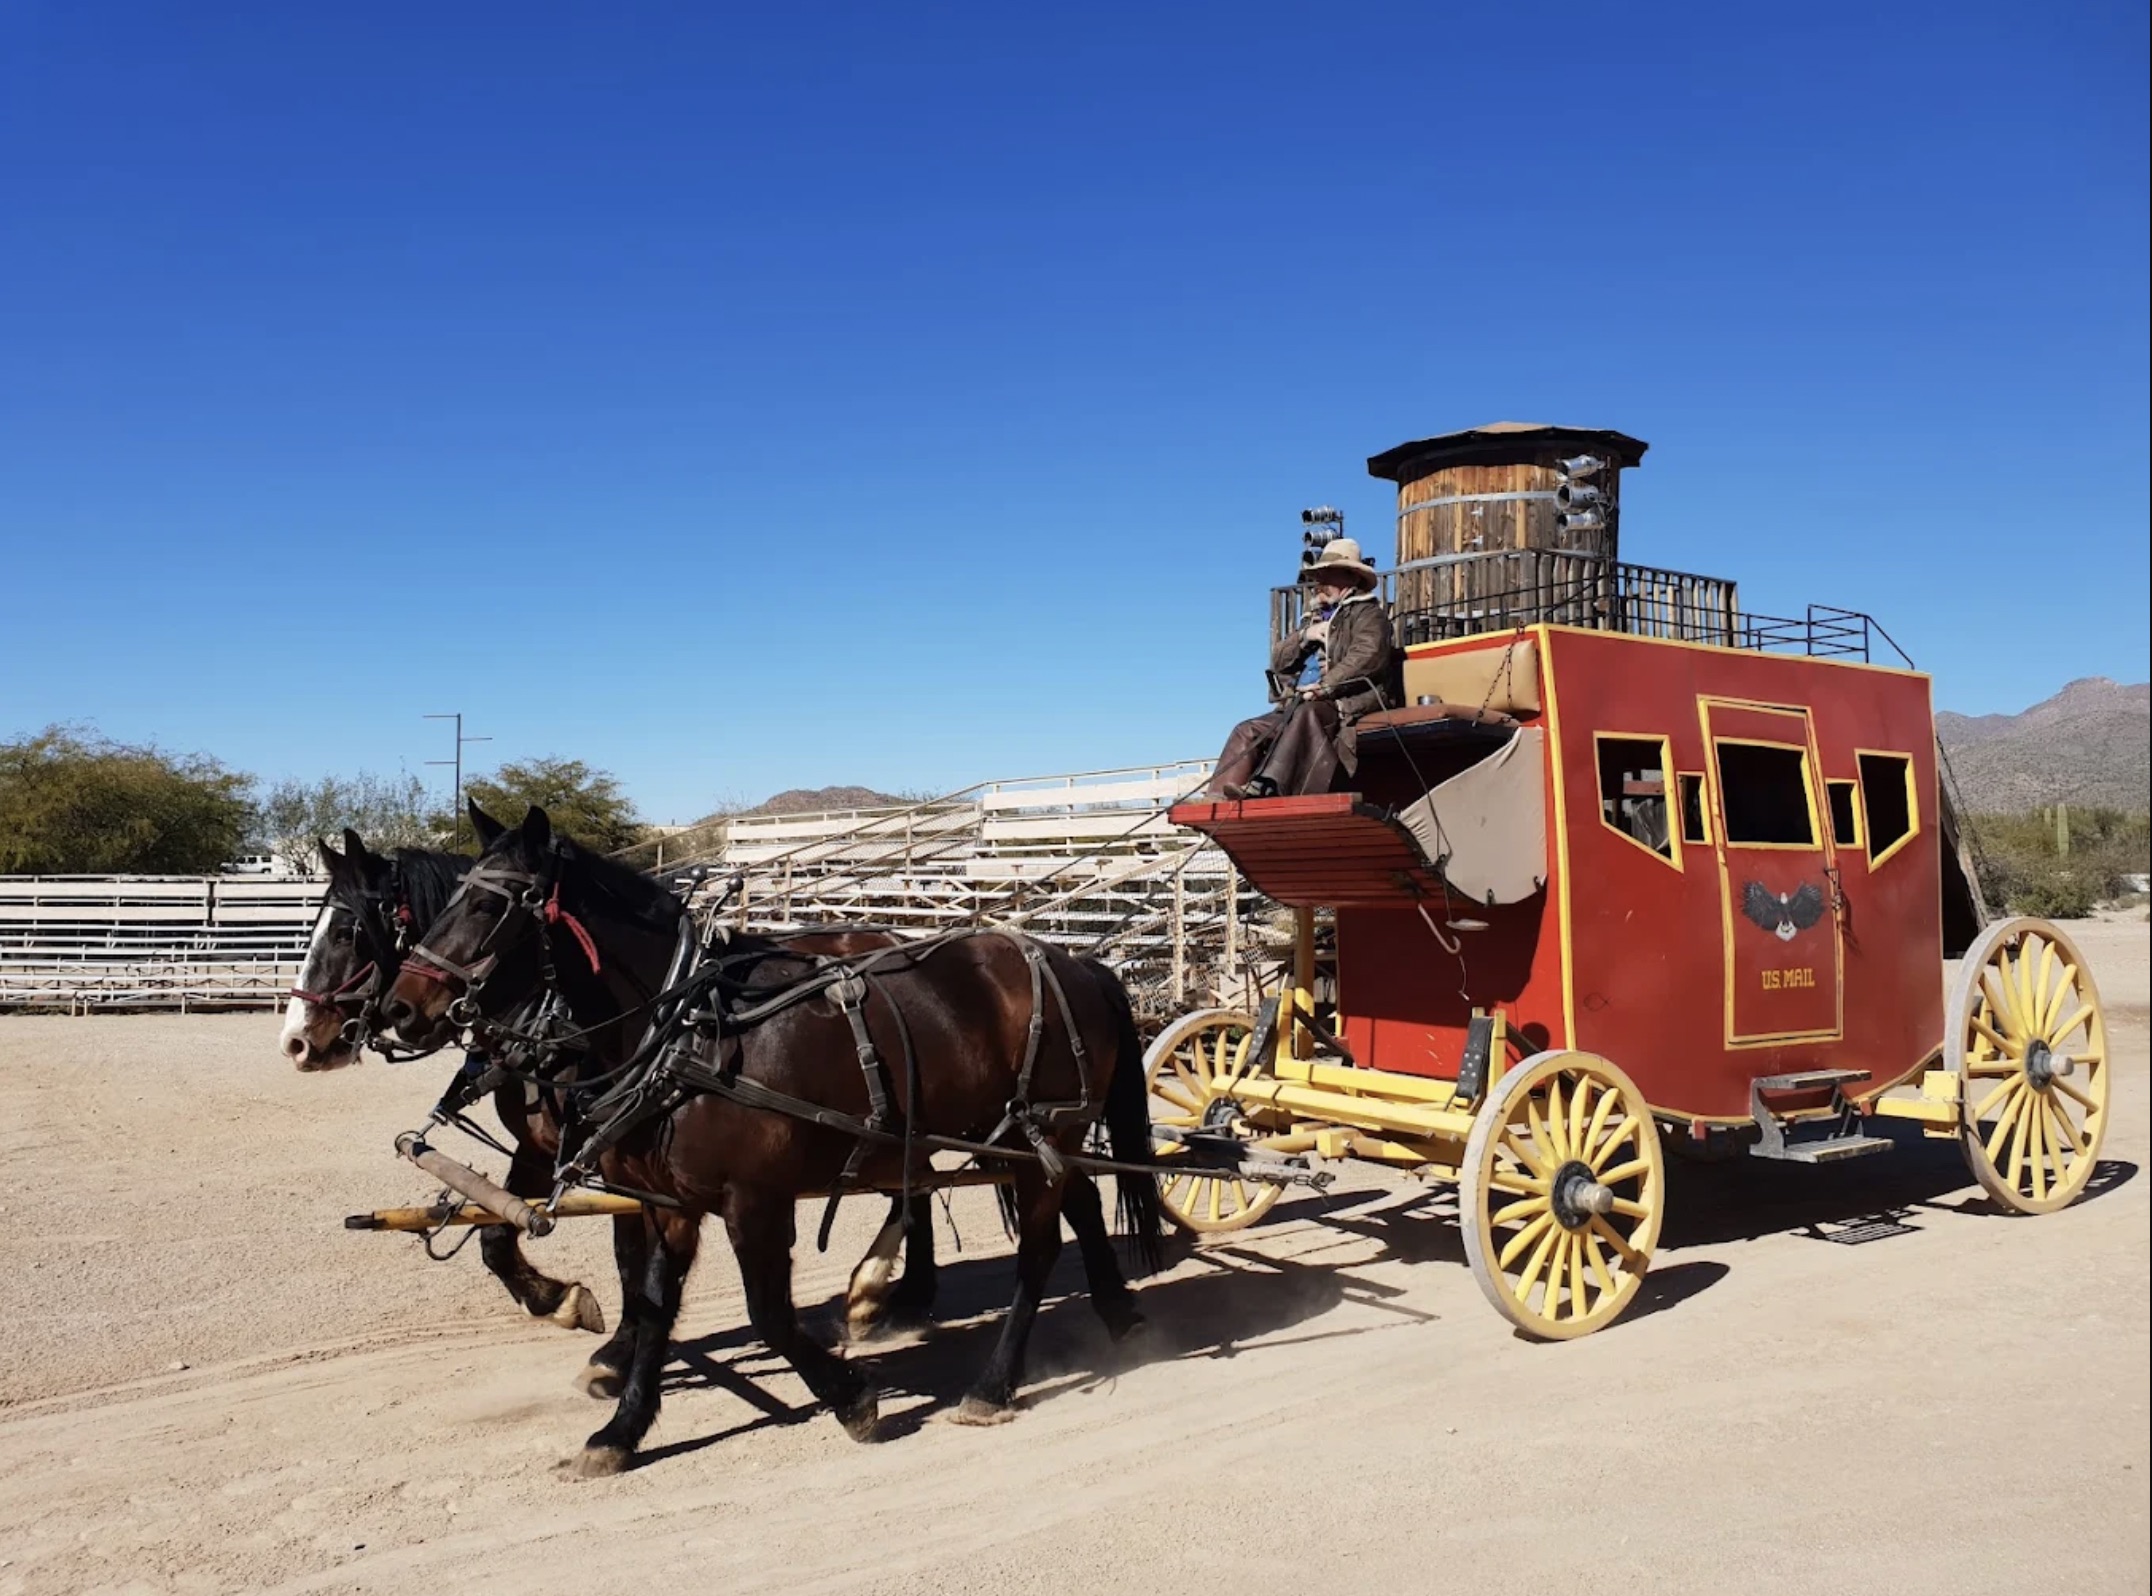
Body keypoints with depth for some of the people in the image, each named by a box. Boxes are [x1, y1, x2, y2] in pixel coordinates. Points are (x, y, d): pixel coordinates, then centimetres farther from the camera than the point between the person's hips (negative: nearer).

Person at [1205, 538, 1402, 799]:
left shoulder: (1368, 613, 6)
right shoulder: (1318, 618, 30)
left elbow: (1367, 656, -15)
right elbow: (1278, 660, 23)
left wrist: (1324, 687, -22)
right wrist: (1303, 636, 3)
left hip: (1345, 705, -8)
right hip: (1298, 705, 8)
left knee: (1305, 715, -38)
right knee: (1248, 731, -9)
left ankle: (1266, 787, -54)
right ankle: (1218, 798, -21)